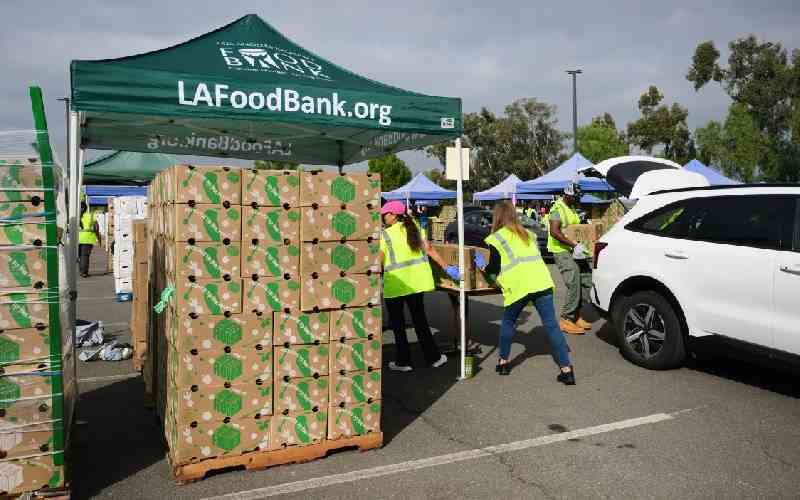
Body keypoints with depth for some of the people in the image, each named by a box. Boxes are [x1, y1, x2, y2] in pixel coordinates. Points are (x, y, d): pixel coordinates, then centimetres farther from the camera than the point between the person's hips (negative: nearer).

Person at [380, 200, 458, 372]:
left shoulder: (385, 235, -10)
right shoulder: (414, 228, 4)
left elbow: (379, 261, -15)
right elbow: (430, 250, 1)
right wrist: (447, 267, 5)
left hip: (395, 284, -5)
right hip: (415, 282, 5)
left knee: (397, 323, 9)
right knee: (420, 319, 17)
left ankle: (403, 361, 15)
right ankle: (434, 357, 23)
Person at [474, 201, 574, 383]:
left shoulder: (497, 238, 5)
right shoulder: (527, 234, 24)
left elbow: (495, 268, 4)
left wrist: (483, 266, 25)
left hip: (519, 286, -4)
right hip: (541, 283, 4)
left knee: (508, 322, 18)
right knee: (551, 325, 2)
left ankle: (503, 362, 23)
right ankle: (566, 369, -2)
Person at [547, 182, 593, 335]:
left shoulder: (572, 208, 17)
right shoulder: (557, 208, -13)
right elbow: (555, 232, -25)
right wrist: (574, 245, -31)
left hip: (574, 250, 9)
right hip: (561, 252, -9)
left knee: (586, 279, 7)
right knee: (574, 284, -14)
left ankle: (576, 315, 17)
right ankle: (566, 319, -5)